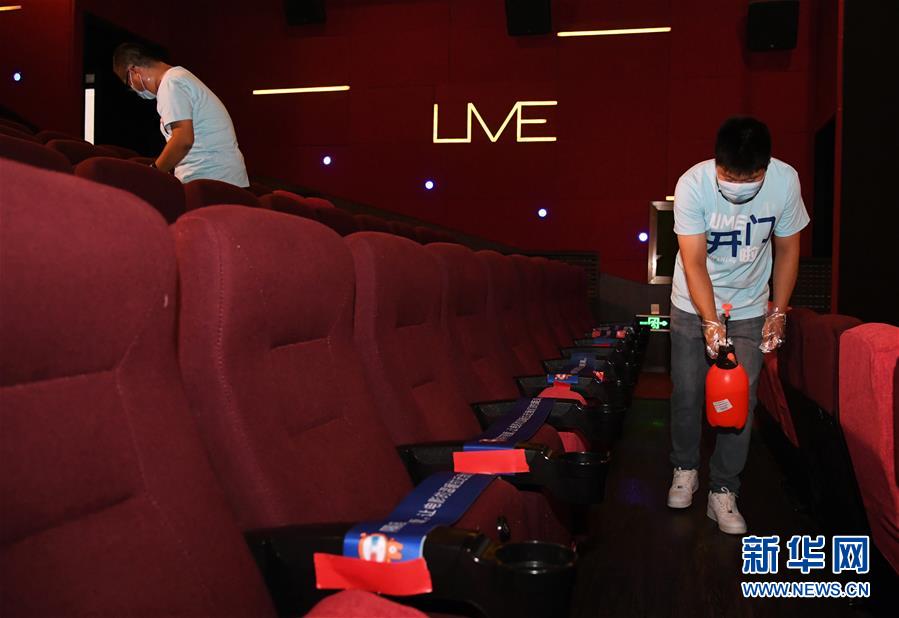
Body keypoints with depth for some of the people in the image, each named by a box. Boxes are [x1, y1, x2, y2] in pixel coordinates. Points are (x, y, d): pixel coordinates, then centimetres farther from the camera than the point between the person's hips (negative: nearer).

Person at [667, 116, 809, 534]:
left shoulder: (785, 181, -18)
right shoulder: (693, 184, -25)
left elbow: (787, 249, -4)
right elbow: (694, 262, -26)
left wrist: (778, 312, -4)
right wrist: (710, 322, -35)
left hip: (749, 310, 1)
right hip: (694, 307, -1)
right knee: (687, 393, 5)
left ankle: (723, 491, 10)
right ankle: (685, 469, 28)